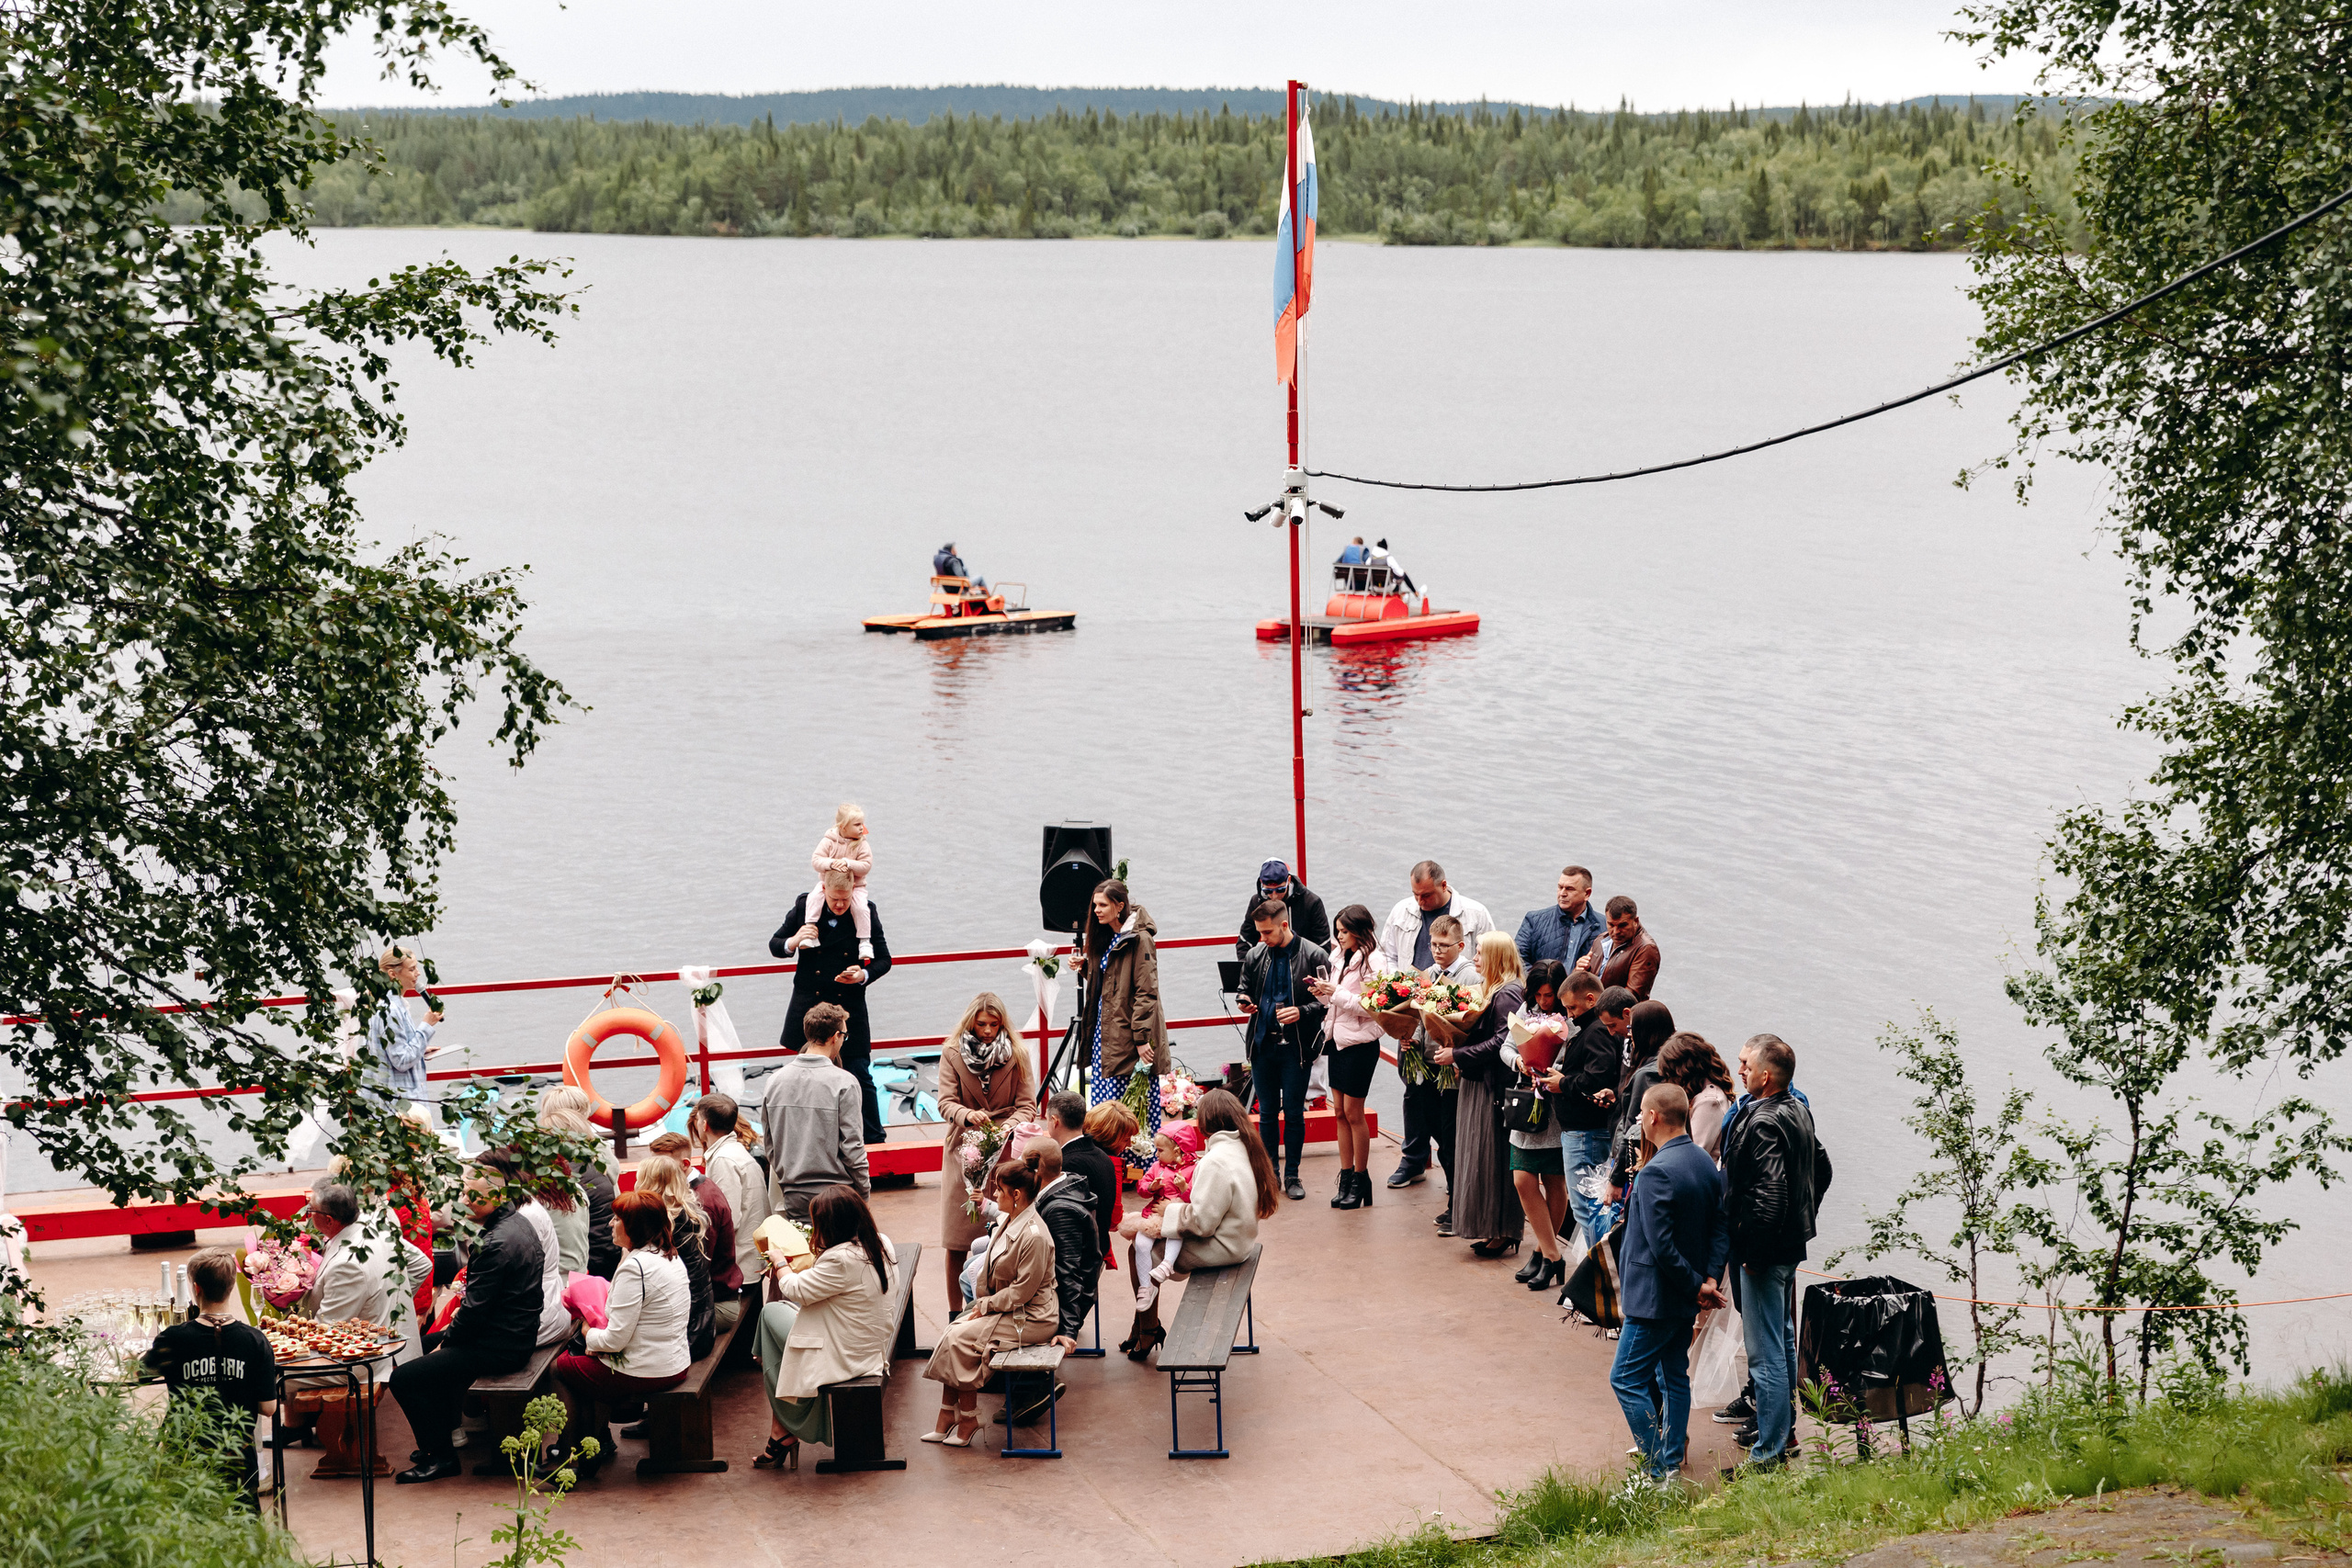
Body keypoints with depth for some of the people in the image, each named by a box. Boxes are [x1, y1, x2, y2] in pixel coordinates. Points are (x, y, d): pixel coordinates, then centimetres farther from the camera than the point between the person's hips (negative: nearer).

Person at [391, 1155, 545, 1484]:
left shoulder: (497, 1243, -26)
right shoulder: (518, 1223, 7)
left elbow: (476, 1309, -22)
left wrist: (447, 1341, -6)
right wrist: (455, 1328, 13)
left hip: (499, 1346, -11)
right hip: (517, 1334, 11)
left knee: (403, 1378, -12)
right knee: (429, 1346, 29)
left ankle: (442, 1455, -1)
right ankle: (446, 1429, 36)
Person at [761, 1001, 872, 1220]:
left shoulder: (776, 1081, 3)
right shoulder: (844, 1083, -13)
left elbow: (769, 1144, 9)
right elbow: (852, 1146, -11)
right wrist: (864, 1191, 0)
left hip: (793, 1196, 5)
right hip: (837, 1194, -5)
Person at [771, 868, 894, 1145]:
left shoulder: (866, 912, -5)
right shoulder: (805, 907, -3)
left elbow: (884, 959, 3)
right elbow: (774, 945, 6)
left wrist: (864, 975, -17)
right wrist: (793, 942, -16)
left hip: (850, 1010, -1)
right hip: (809, 1006, 1)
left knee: (859, 1075, -2)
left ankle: (874, 1140, 10)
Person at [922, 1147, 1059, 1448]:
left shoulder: (1034, 1236, -25)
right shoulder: (1009, 1222, 5)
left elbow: (1021, 1292, -21)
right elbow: (991, 1271, 14)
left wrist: (985, 1307, -12)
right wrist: (983, 1304, 1)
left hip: (1030, 1319, -9)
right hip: (1003, 1308, 9)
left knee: (959, 1338, -16)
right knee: (949, 1332, -5)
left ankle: (967, 1419, -3)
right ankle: (947, 1417, -3)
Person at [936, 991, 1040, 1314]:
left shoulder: (1017, 1055, 2)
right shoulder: (951, 1053, 1)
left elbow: (1027, 1105, -1)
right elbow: (946, 1103, -5)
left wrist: (1010, 1126, -21)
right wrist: (968, 1115, -27)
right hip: (963, 1150, 0)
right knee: (956, 1243, 1)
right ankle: (955, 1315, 11)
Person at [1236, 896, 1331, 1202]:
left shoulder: (1314, 956, -7)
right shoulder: (1255, 956, 6)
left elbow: (1327, 1000, -5)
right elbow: (1245, 990, 20)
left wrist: (1302, 1012, -21)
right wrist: (1244, 1002, -3)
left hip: (1296, 1047, -4)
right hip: (1263, 1044, 4)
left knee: (1294, 1113, 2)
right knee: (1267, 1113, 9)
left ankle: (1292, 1176, 13)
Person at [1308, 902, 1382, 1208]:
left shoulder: (1372, 961, -15)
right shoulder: (1344, 958, 10)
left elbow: (1371, 1007, -21)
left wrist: (1337, 993, -21)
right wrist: (1323, 994, -1)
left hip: (1360, 1043, -8)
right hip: (1338, 1039, 8)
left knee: (1353, 1112, -2)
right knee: (1340, 1111, 9)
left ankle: (1361, 1179, 9)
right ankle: (1346, 1177, 16)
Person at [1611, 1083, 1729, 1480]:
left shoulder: (1656, 1173, -24)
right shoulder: (1705, 1162, 4)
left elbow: (1661, 1245, -24)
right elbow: (1721, 1226, 6)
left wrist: (1695, 1285, -13)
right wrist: (1710, 1277, -3)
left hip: (1655, 1296, -9)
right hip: (1685, 1299, 9)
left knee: (1627, 1380, -1)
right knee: (1675, 1377, 18)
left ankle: (1659, 1470, -3)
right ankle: (1672, 1459, 25)